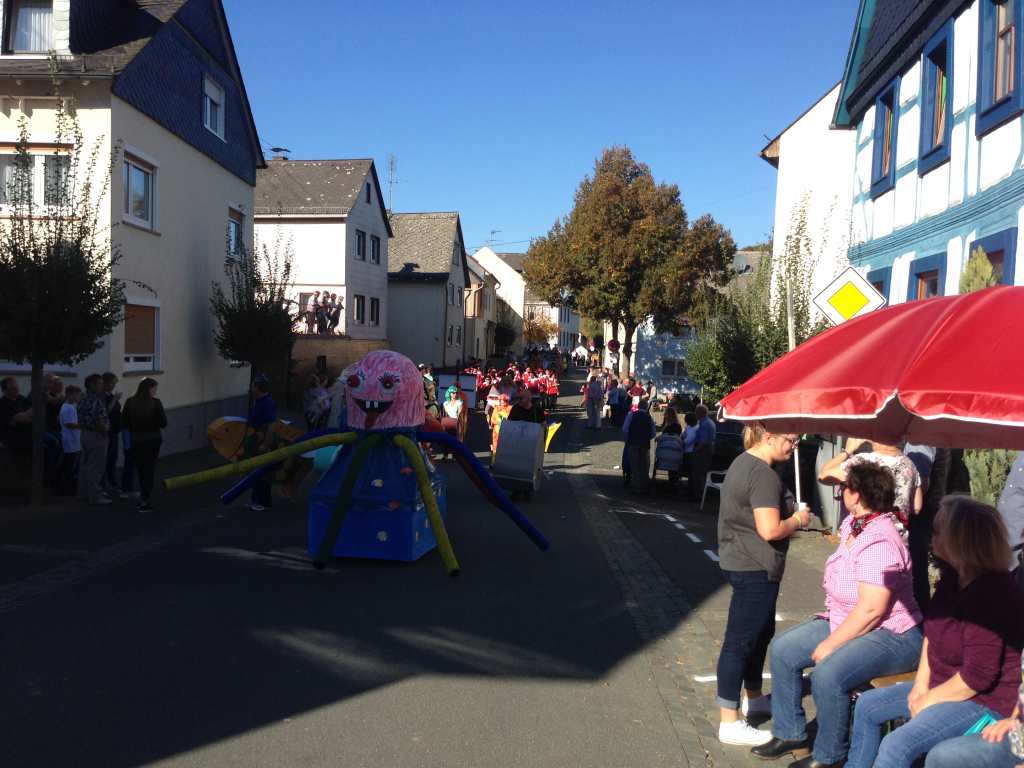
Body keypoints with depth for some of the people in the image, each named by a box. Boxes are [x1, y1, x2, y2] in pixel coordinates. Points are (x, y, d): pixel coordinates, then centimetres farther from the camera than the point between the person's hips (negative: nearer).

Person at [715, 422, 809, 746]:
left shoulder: (744, 463, 10)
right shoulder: (763, 475, -22)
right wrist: (797, 519, -9)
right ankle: (729, 723, 7)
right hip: (755, 570, -10)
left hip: (741, 563, 10)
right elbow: (769, 530, -27)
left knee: (761, 632, 24)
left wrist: (791, 515, 13)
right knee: (740, 641, -2)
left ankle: (754, 697, 41)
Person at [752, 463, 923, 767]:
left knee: (827, 674, -32)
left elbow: (871, 610, -30)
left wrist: (830, 645, -24)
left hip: (890, 636, -10)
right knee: (782, 649, 2)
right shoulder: (853, 524, 0)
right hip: (845, 621, 10)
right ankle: (790, 733, 15)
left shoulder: (880, 544, -28)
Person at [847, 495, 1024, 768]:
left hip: (984, 701, -10)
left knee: (895, 746, -24)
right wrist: (921, 685, 2)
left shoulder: (991, 592, -29)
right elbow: (932, 632, 10)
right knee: (867, 705, 14)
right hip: (944, 684, 10)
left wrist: (928, 700, -15)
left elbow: (978, 676, -27)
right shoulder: (954, 576, 0)